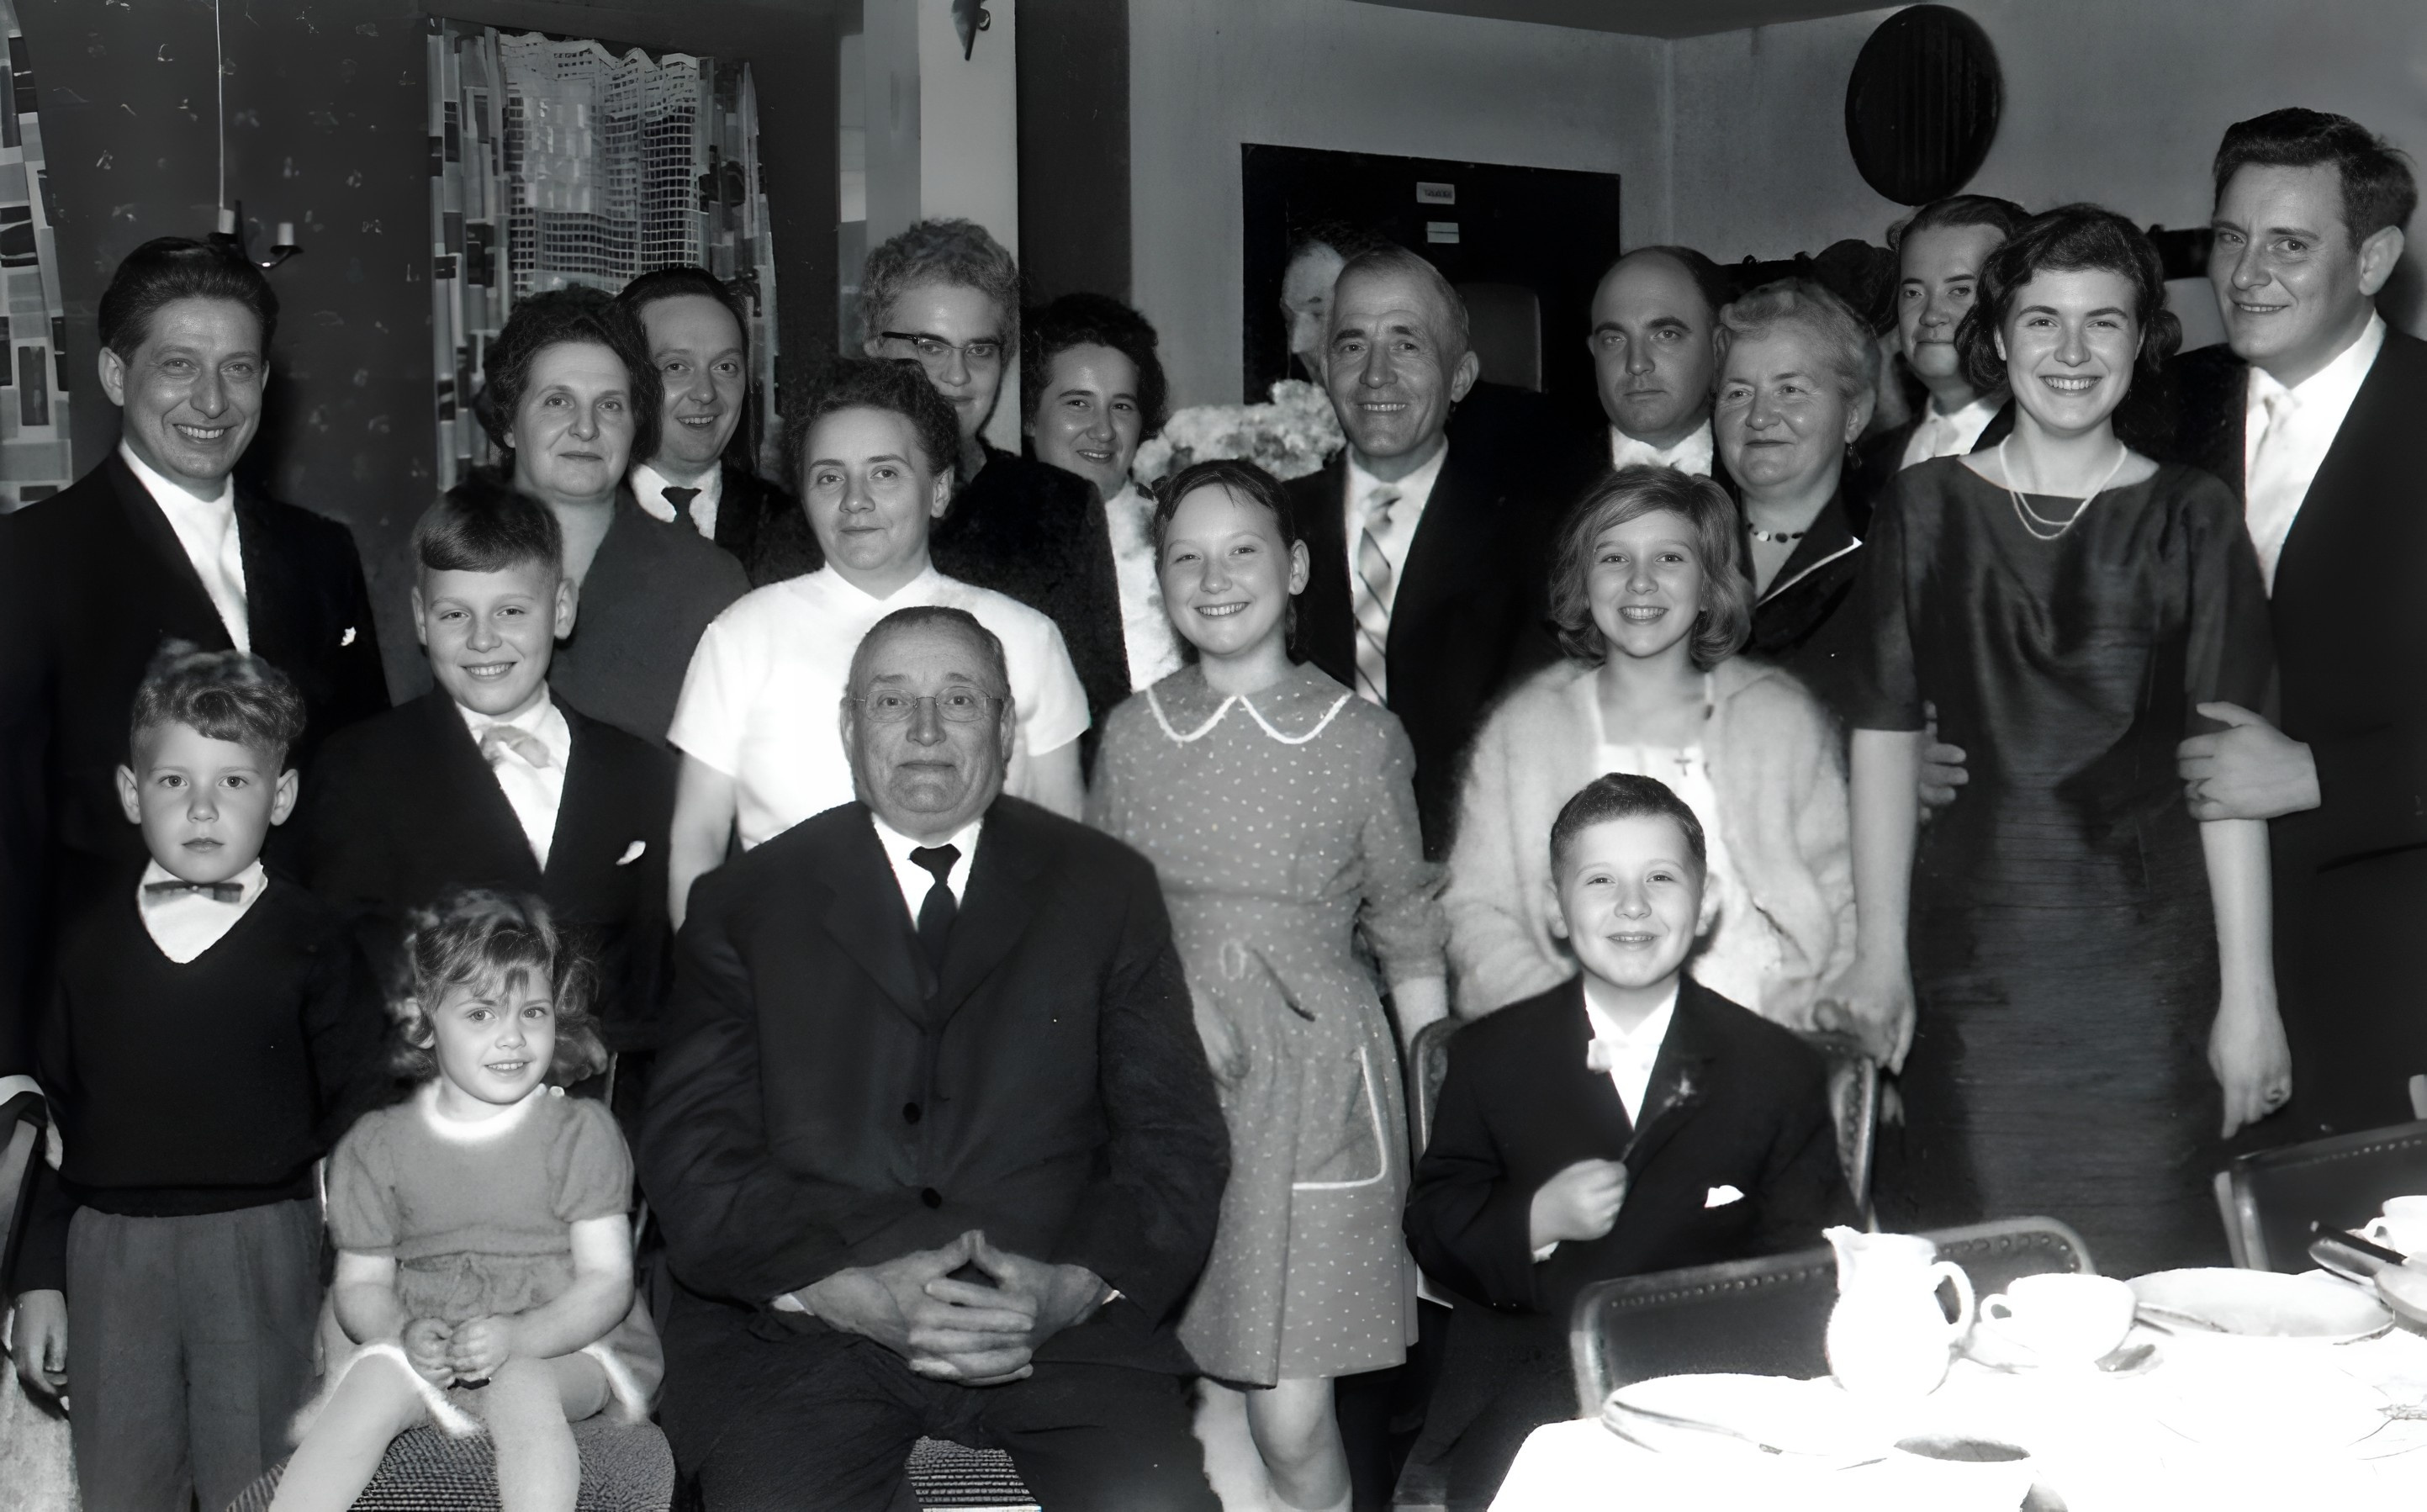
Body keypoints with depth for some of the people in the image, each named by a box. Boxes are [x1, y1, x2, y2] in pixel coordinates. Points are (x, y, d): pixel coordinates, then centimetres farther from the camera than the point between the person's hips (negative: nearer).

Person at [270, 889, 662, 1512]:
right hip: (433, 1358, 2)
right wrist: (405, 1335, -16)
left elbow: (607, 1280, -5)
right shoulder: (377, 1145, 7)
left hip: (568, 1351, -2)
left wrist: (517, 1337, -23)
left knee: (521, 1387, -33)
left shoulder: (580, 1132, 1)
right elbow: (361, 1284, 7)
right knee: (377, 1373, -28)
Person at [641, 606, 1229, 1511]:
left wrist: (1075, 1288, -11)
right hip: (804, 1327, 0)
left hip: (1058, 1325, 0)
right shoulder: (744, 907, 10)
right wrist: (851, 1294, -14)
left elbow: (1177, 1141, 8)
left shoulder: (1105, 888, 12)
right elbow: (693, 1157, 2)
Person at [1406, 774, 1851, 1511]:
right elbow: (1432, 1228, 10)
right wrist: (1536, 1222, -10)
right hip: (1526, 1396, 1)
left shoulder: (1782, 1071, 7)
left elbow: (1806, 1265, 6)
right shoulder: (1489, 1056, 10)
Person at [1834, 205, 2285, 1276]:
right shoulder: (1925, 509, 7)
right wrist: (1879, 950, -2)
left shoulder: (2190, 521, 3)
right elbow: (1885, 732, 4)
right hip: (1968, 959, 1)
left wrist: (2249, 996, -5)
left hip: (2145, 962, -1)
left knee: (2141, 1274, -1)